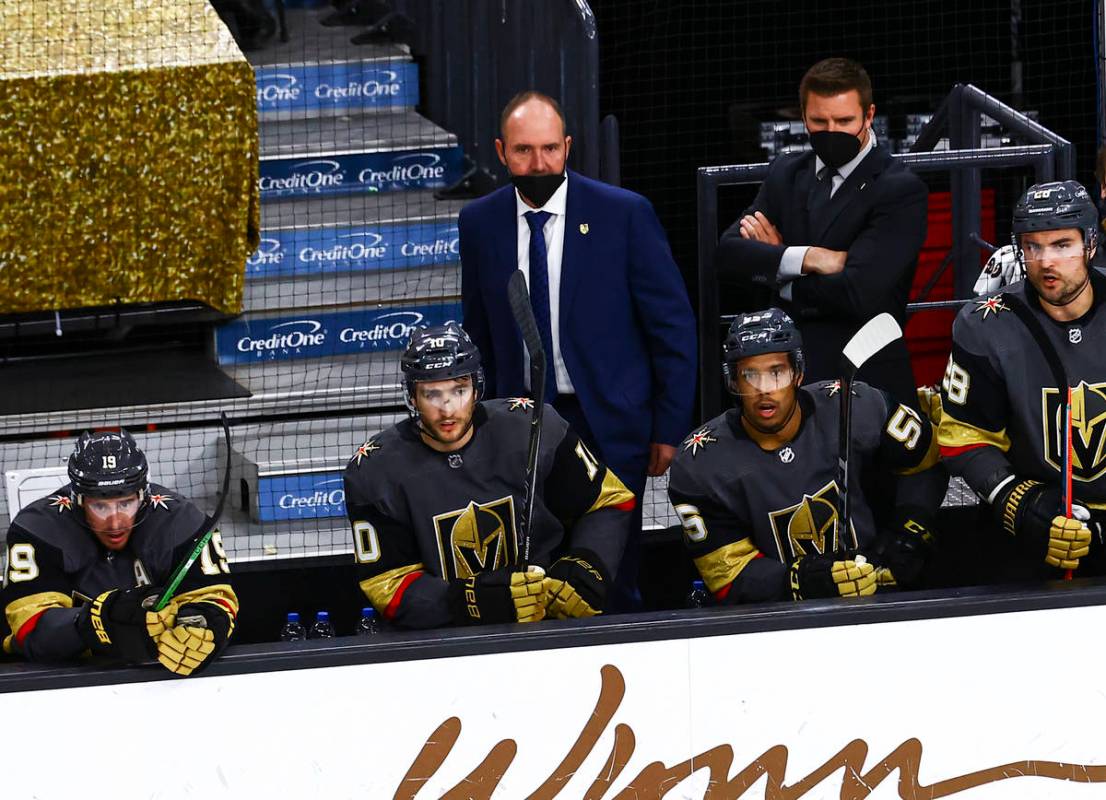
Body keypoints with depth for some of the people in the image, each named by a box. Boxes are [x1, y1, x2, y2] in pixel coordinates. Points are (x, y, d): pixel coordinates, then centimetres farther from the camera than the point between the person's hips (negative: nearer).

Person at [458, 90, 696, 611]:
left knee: (612, 584, -1)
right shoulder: (479, 224, 3)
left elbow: (672, 327, -2)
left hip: (609, 426, -2)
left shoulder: (624, 214, -6)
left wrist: (670, 428, -4)